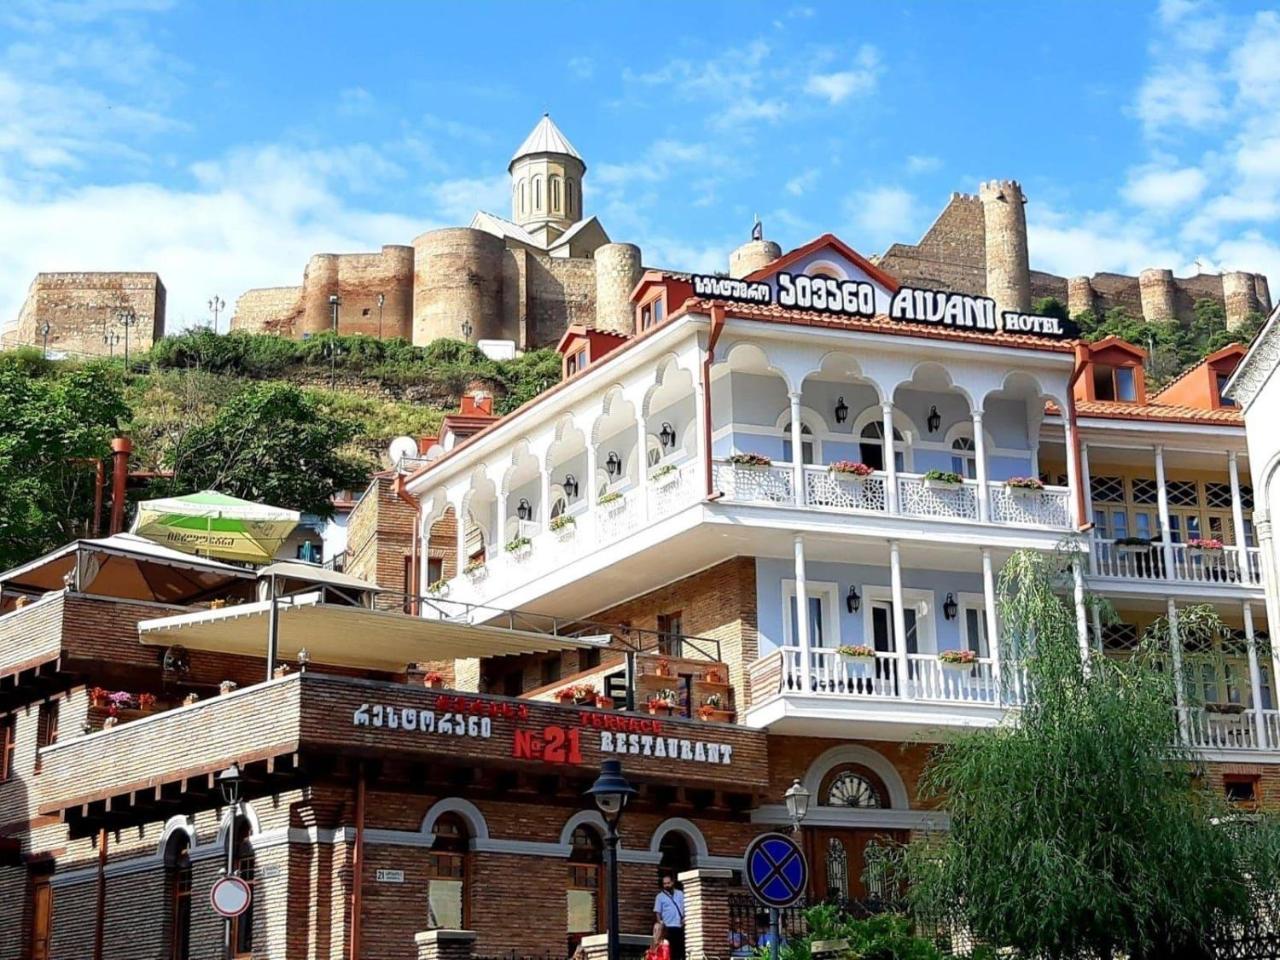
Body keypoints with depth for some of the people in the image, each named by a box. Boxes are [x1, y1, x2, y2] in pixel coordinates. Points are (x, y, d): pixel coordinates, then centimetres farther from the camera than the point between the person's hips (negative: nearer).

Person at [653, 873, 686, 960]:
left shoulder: (680, 894, 12)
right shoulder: (660, 896, 3)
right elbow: (657, 912, 0)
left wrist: (685, 918, -2)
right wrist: (661, 924, -13)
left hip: (681, 926, 3)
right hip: (669, 927, -3)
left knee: (682, 948, 3)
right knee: (671, 950, -4)